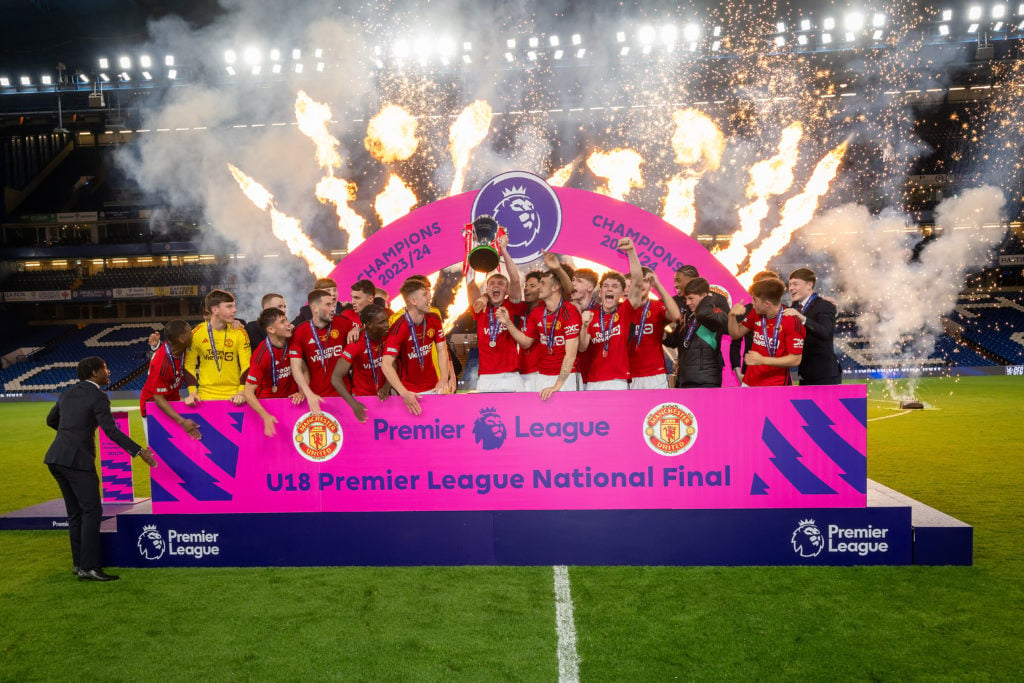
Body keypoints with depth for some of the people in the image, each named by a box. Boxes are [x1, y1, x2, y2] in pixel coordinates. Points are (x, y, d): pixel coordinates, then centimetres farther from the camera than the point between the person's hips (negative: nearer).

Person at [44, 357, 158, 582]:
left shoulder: (68, 394, 16)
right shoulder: (98, 397, -9)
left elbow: (51, 420, 29)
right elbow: (111, 431, -18)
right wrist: (139, 451, -21)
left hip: (56, 457, 9)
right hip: (78, 459, -9)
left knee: (75, 512, 15)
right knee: (92, 511, -5)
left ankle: (78, 563, 20)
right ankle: (89, 568, -7)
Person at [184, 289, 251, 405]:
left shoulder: (240, 333, -2)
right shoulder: (197, 333, -1)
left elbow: (247, 365, -3)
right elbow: (189, 365, 5)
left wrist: (242, 392, -15)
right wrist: (192, 392, -5)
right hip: (206, 396, 0)